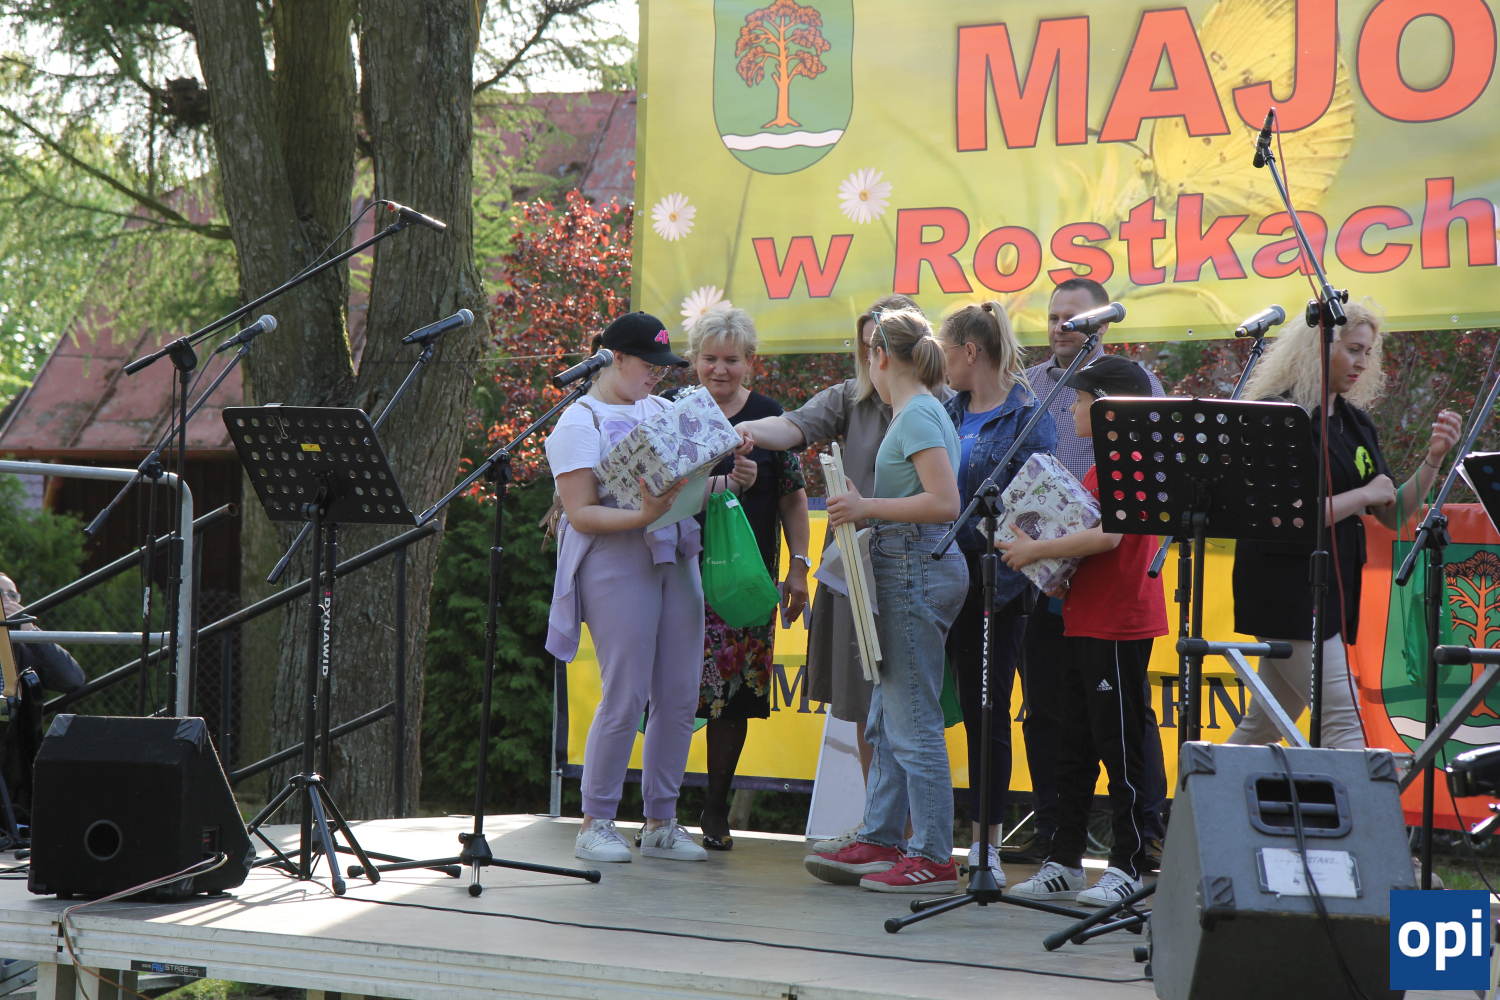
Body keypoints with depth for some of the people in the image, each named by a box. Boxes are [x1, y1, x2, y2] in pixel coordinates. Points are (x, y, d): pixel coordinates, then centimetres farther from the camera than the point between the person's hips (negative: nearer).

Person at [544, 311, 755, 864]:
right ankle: (596, 823, 4)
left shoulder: (661, 411, 18)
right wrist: (641, 516, -25)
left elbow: (687, 480, 23)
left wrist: (729, 479, 4)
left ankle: (661, 822, 13)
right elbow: (580, 513, -11)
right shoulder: (579, 424, -3)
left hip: (677, 558, 7)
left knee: (680, 696, 3)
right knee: (625, 697, -9)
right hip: (616, 564, -7)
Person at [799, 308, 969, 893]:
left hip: (915, 570, -10)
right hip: (912, 569, 10)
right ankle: (879, 842, 21)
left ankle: (933, 860, -2)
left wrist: (868, 507, -18)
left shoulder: (917, 415, -13)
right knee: (888, 719, 14)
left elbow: (945, 503, -22)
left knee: (914, 723, -6)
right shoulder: (928, 411, 16)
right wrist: (865, 507, 16)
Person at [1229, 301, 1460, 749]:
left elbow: (1393, 515, 13)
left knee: (1264, 724, 12)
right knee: (1343, 720, -13)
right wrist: (1364, 495, -11)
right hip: (1284, 585, -8)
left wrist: (1434, 457, 0)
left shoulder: (1356, 422, 13)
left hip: (1333, 584, 8)